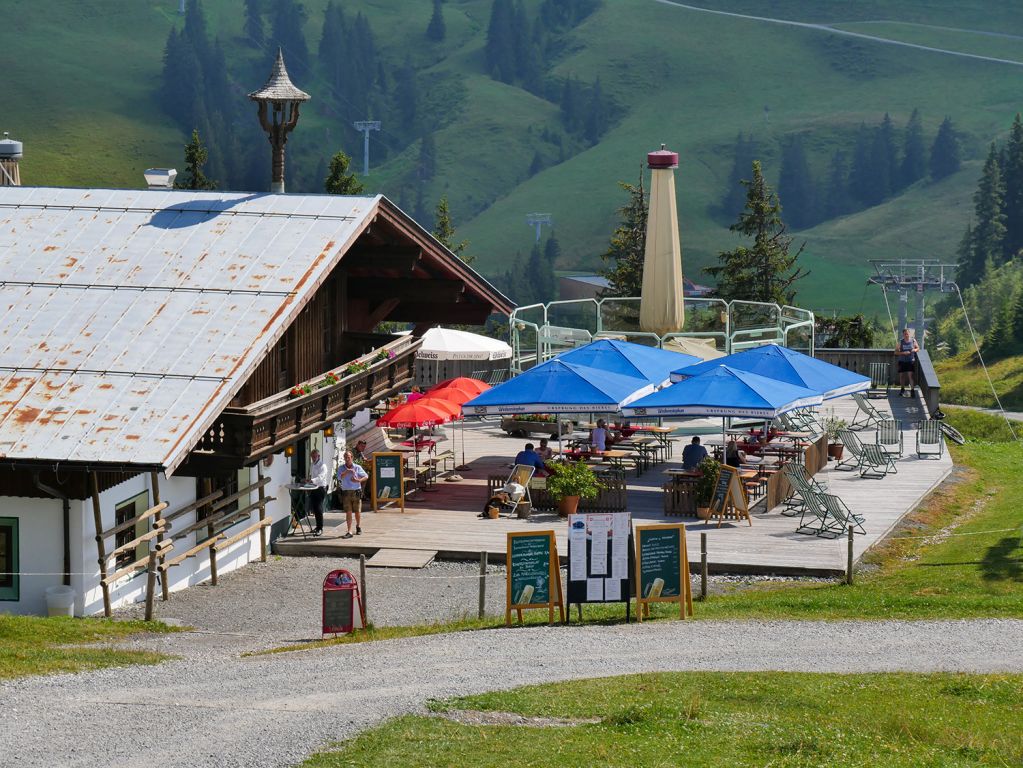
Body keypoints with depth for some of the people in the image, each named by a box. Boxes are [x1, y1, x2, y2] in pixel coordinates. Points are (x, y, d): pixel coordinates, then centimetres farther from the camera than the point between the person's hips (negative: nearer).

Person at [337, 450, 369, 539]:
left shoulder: (357, 467, 2)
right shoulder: (342, 468, 3)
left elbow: (366, 476, 6)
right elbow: (340, 477, -14)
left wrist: (358, 480, -13)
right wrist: (347, 471, -27)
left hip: (356, 492, 0)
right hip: (346, 492, 0)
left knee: (357, 511, 9)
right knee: (348, 512, -5)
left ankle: (358, 526, 35)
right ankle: (349, 532, -6)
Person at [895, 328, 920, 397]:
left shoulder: (913, 340, -2)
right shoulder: (900, 342, -5)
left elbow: (918, 348, 12)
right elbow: (896, 352, -5)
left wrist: (915, 350, -12)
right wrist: (903, 353, -21)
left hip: (911, 361, -1)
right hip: (902, 361, 1)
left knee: (910, 375, -12)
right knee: (902, 375, 10)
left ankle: (912, 390, -14)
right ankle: (902, 390, 29)